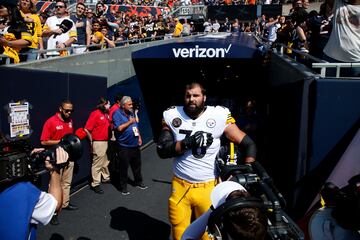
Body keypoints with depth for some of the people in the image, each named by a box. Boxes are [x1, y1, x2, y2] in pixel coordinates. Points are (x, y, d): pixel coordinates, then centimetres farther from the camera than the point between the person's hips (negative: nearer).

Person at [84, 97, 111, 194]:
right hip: (98, 143, -8)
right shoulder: (95, 114, -15)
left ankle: (106, 177, 38)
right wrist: (91, 141, -9)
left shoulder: (106, 114, 9)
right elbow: (86, 129, -16)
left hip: (106, 142, 8)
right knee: (97, 164, -2)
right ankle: (95, 184, 6)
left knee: (105, 161, 21)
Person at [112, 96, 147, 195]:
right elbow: (119, 128, -23)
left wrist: (139, 137, 11)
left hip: (135, 144, 7)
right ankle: (123, 187, 16)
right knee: (124, 167, 2)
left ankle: (138, 182, 35)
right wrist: (130, 122, -17)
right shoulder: (117, 114, -12)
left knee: (137, 164, 17)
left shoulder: (131, 112, 9)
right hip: (124, 146, -7)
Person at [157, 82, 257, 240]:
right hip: (180, 186, 2)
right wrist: (187, 143, -20)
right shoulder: (173, 116, -3)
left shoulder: (219, 116, -9)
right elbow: (162, 150, -7)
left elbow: (249, 144, -4)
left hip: (208, 187, -1)